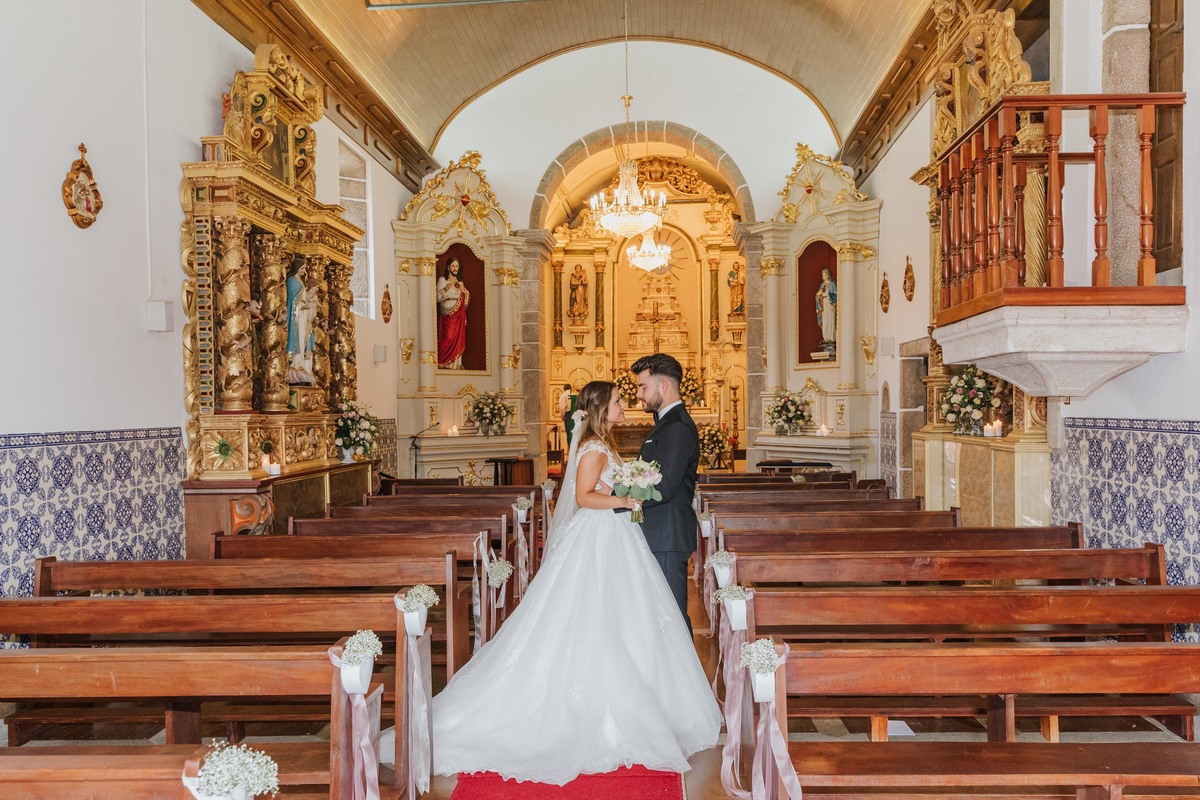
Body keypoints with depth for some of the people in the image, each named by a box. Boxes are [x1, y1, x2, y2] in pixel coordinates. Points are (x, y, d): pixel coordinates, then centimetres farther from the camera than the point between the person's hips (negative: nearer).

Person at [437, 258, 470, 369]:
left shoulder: (460, 281, 17)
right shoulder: (442, 280, 3)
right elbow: (438, 297, -7)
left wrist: (466, 293, 0)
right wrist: (447, 287, -18)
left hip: (458, 316, 4)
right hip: (447, 315, -4)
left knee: (458, 340, -1)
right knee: (448, 339, -12)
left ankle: (456, 365, 2)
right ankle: (444, 365, -7)